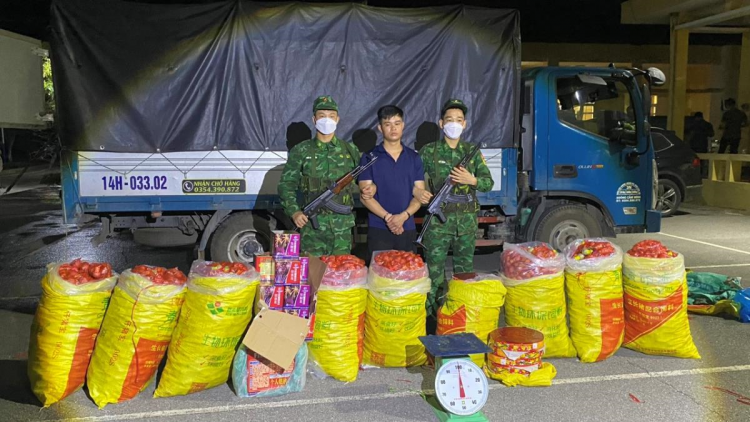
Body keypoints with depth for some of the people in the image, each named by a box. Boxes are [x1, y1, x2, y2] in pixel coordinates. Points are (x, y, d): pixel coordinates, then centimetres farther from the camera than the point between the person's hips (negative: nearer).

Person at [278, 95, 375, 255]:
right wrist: (294, 211, -10)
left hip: (342, 226, 2)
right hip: (312, 226, -1)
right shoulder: (301, 151, 3)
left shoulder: (350, 150, 9)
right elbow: (286, 185, 4)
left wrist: (369, 189, -5)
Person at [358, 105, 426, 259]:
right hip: (378, 229, -2)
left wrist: (403, 216, -14)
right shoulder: (369, 158, 1)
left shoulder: (414, 158, 8)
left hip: (407, 229, 2)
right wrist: (387, 217, -17)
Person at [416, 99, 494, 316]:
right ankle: (431, 312, 9)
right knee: (434, 269, -1)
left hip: (467, 220, 3)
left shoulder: (473, 152, 9)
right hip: (438, 219, -3)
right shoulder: (429, 151, 1)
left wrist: (472, 180, -13)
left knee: (465, 269, 12)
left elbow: (488, 183, 7)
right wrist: (417, 191, -21)